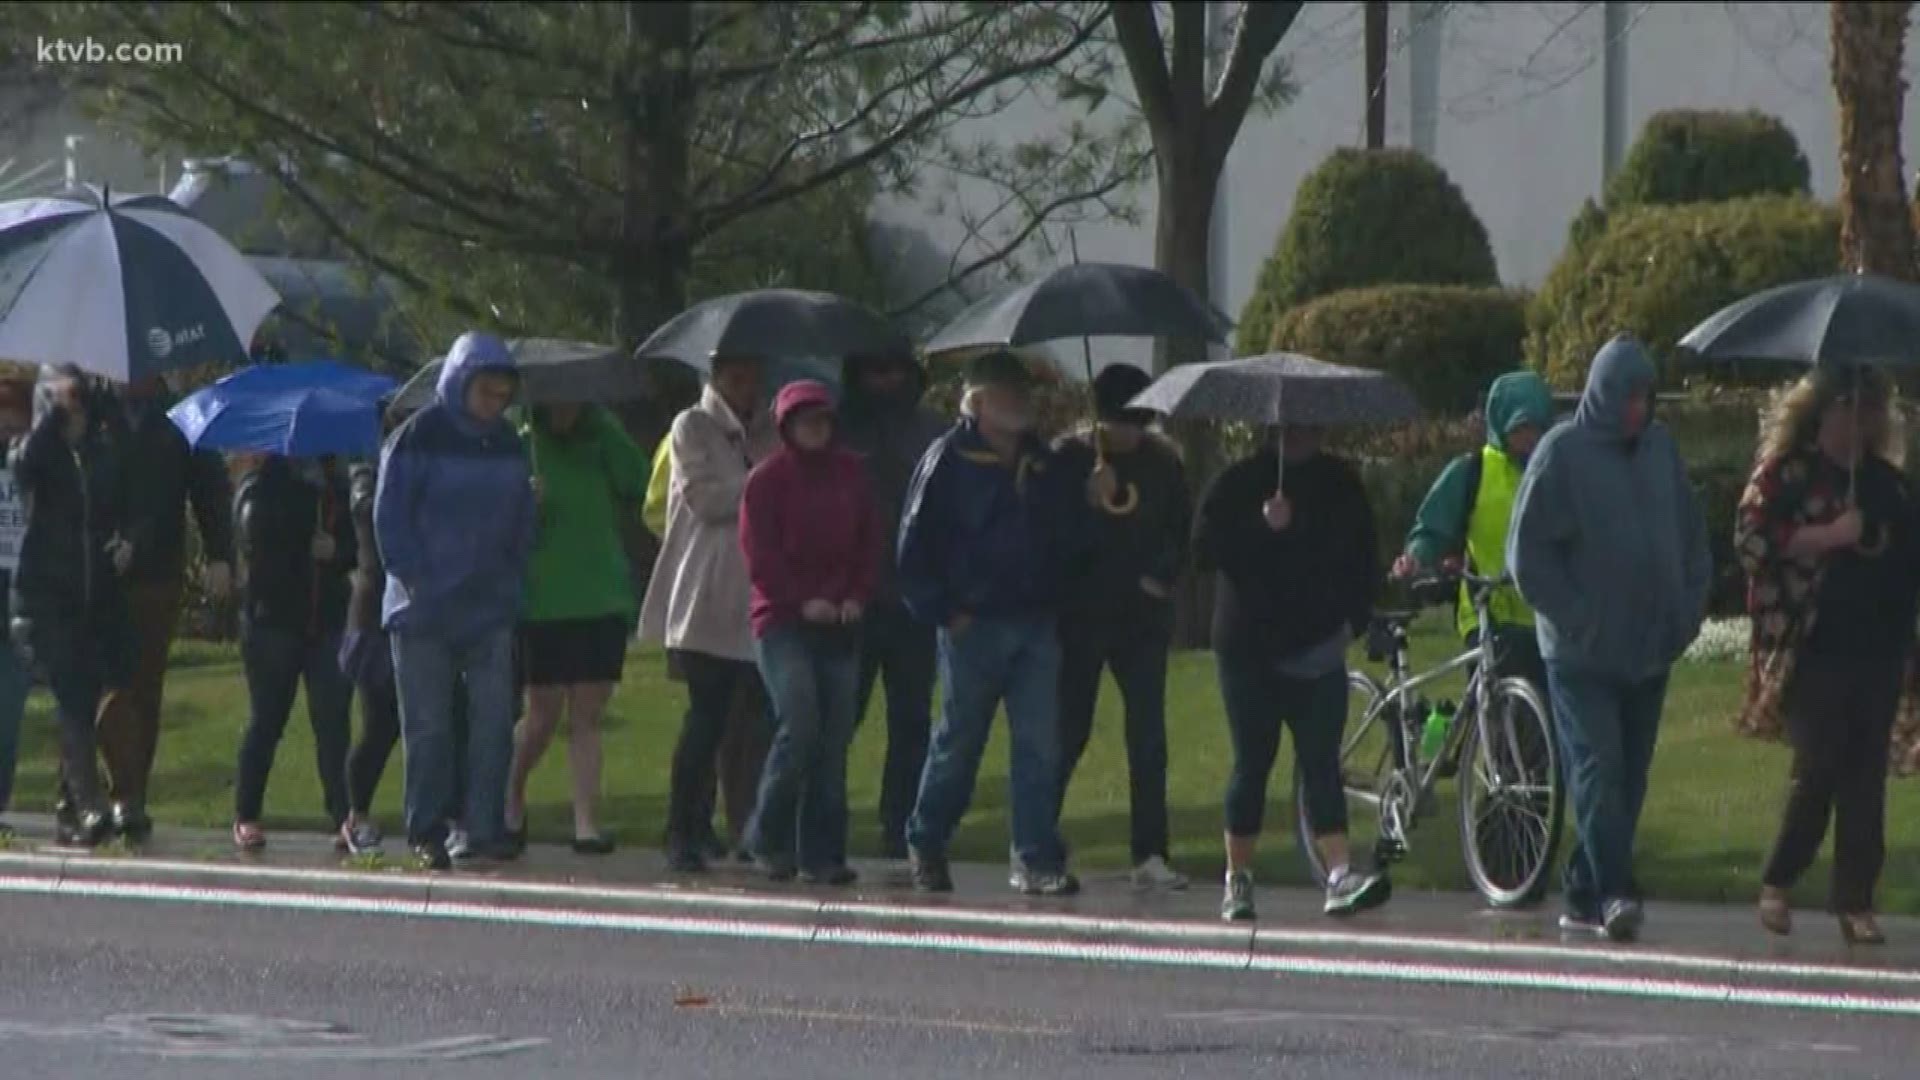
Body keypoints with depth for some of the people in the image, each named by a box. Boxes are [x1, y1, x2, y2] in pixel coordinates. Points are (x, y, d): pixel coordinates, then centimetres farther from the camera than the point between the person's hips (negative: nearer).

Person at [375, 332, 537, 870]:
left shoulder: (507, 443, 10)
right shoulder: (419, 438, -5)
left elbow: (522, 522, 18)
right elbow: (389, 518, -5)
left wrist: (513, 583, 7)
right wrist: (416, 584, -11)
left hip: (489, 608, 4)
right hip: (424, 612, -4)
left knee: (493, 720, -5)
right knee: (428, 726, 0)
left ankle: (482, 830, -1)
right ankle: (428, 835, 7)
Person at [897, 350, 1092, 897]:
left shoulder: (1042, 464, 13)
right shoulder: (950, 459, -5)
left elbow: (1069, 537, 20)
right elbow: (915, 544, -6)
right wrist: (942, 611, -10)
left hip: (1035, 624, 4)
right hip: (975, 624, -4)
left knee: (1039, 745, -2)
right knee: (958, 743, 5)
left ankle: (1038, 859, -1)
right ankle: (925, 846, 22)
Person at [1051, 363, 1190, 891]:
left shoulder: (1162, 461, 5)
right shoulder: (1069, 456, -2)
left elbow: (1183, 529, 12)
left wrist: (1164, 576, -2)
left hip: (1143, 615, 2)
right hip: (1080, 614, -2)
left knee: (1148, 734, -1)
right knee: (1068, 730, 0)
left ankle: (1150, 855, 1)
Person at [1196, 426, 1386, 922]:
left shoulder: (1339, 483, 10)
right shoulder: (1240, 481, 1)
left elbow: (1363, 559, 16)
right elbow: (1205, 546, -10)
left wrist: (1354, 620, 2)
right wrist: (1261, 526, -22)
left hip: (1318, 652, 2)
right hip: (1250, 649, -2)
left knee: (1321, 763, -7)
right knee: (1253, 763, 2)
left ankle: (1341, 874, -16)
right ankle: (1237, 878, 12)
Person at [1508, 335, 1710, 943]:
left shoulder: (1659, 448, 10)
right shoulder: (1562, 452, -6)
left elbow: (1691, 537, 19)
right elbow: (1529, 551, -6)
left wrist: (1688, 609, 6)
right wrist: (1574, 619, -12)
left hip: (1649, 650, 5)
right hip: (1582, 654, -5)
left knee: (1629, 774, 5)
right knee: (1598, 767, -14)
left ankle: (1586, 897, 11)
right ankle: (1613, 892, -19)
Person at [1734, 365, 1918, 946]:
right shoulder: (1786, 472, 0)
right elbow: (1752, 538, -11)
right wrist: (1828, 536, -19)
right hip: (1813, 650, -5)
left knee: (1866, 775, 1)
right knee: (1819, 767, -9)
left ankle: (1856, 902, 3)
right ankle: (1778, 882, 9)